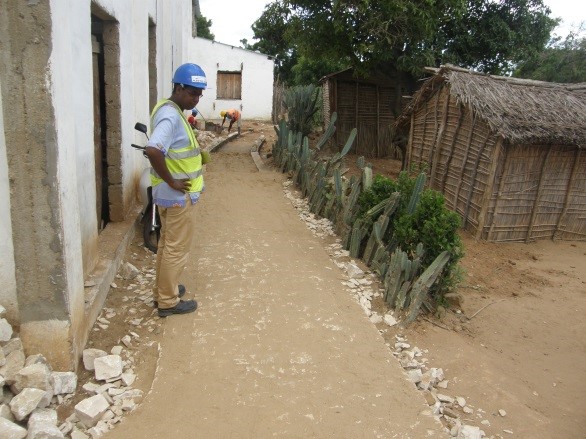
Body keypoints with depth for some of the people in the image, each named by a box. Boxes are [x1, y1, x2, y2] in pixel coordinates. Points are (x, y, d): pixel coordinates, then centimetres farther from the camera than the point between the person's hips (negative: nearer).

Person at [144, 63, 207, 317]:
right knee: (177, 249, 2)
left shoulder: (171, 111, 11)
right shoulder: (171, 116, -22)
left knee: (167, 244, 20)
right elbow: (152, 150, -37)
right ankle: (168, 302, 15)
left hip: (171, 194, 10)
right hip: (179, 195, -10)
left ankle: (162, 290, 34)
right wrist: (172, 181, -26)